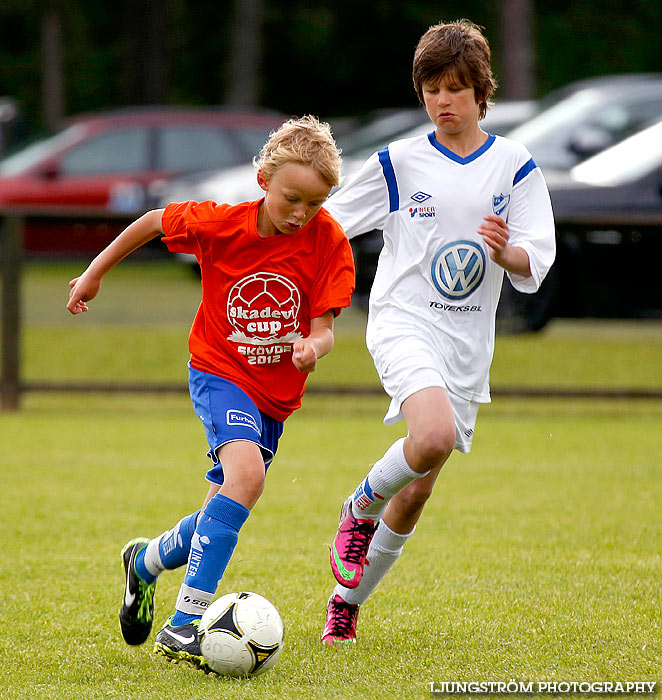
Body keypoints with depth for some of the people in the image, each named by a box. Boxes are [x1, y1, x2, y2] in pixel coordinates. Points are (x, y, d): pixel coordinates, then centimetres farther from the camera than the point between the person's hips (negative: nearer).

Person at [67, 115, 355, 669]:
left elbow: (323, 327, -11)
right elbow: (153, 222, 3)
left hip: (276, 394, 4)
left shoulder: (328, 242, -12)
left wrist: (314, 347, -34)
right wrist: (96, 271, 10)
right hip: (219, 373, -4)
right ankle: (184, 625, -33)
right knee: (247, 472, -31)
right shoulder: (220, 224, -15)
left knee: (222, 517, 12)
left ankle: (146, 562, 47)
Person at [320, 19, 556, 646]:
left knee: (418, 486, 5)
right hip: (403, 323, -3)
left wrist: (505, 253, -22)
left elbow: (535, 267, -2)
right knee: (434, 435, -31)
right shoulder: (399, 163, 2)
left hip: (466, 344, 3)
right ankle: (360, 510, -3)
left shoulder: (515, 167, 4)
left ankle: (347, 600, 22)